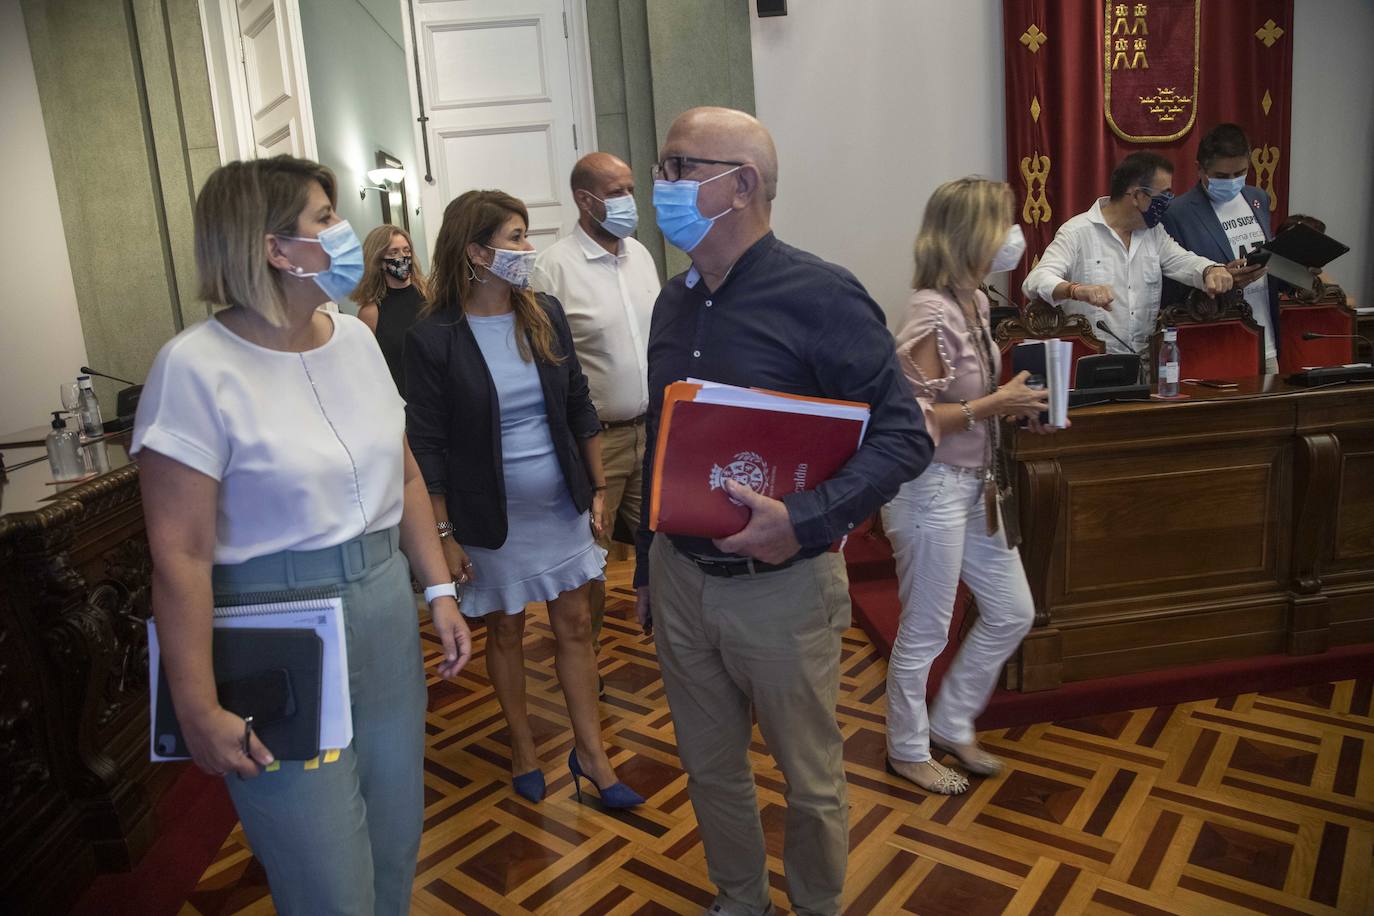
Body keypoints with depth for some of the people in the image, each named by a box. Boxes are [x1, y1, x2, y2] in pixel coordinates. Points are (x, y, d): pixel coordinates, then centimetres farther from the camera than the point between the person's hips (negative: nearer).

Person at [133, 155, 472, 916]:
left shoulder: (356, 338, 5)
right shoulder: (198, 366, -15)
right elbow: (180, 555, -16)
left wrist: (440, 591, 9)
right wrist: (199, 711, -13)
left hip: (386, 612, 6)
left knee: (396, 850, 17)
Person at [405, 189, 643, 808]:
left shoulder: (546, 316, 0)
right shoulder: (434, 338, -13)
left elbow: (579, 407, 7)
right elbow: (427, 445, -10)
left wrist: (597, 488, 6)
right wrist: (445, 535, -11)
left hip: (561, 504, 4)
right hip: (492, 516, -3)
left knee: (575, 624, 10)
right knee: (505, 630, 13)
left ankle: (590, 752, 24)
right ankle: (523, 749, 33)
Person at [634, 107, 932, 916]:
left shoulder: (820, 295, -15)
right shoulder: (675, 302, 7)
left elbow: (904, 436, -17)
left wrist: (805, 522, -29)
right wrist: (646, 566, 17)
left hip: (780, 586, -6)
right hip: (680, 578, 6)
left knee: (811, 782, 14)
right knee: (711, 769, 21)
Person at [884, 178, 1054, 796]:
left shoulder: (975, 302, 7)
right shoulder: (932, 315, -21)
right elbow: (915, 420, -23)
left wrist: (1016, 404, 2)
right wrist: (994, 404, -20)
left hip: (972, 485, 9)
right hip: (931, 490, -9)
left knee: (1012, 613, 17)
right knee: (925, 632, 7)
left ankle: (951, 725, 36)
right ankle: (908, 750, 30)